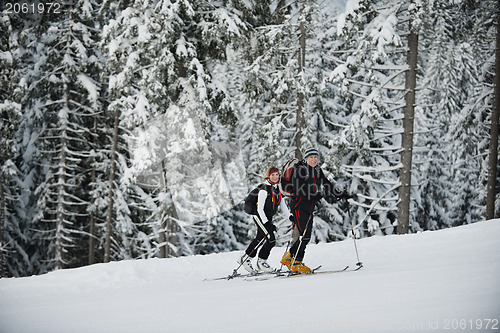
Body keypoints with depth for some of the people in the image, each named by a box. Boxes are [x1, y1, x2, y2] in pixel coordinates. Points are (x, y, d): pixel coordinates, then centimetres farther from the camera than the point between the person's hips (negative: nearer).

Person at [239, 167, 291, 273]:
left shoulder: (278, 189, 4)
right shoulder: (264, 189, -20)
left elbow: (283, 206, 12)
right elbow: (260, 209, -22)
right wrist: (267, 224, -28)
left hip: (268, 217, 8)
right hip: (260, 216, -8)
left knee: (260, 239, 10)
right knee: (271, 240, -15)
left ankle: (246, 258, 23)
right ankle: (261, 261, -1)